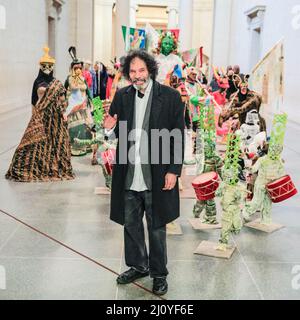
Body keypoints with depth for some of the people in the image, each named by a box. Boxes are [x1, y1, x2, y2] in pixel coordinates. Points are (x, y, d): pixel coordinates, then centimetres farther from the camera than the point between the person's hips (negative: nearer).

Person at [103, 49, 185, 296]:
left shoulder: (170, 96, -7)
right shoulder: (122, 96, 4)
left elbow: (178, 137, -6)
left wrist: (174, 171, -11)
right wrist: (110, 128, -10)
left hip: (156, 176, -4)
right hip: (128, 176, 4)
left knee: (156, 227, 11)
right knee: (131, 224, 18)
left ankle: (159, 273, 29)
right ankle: (138, 266, 38)